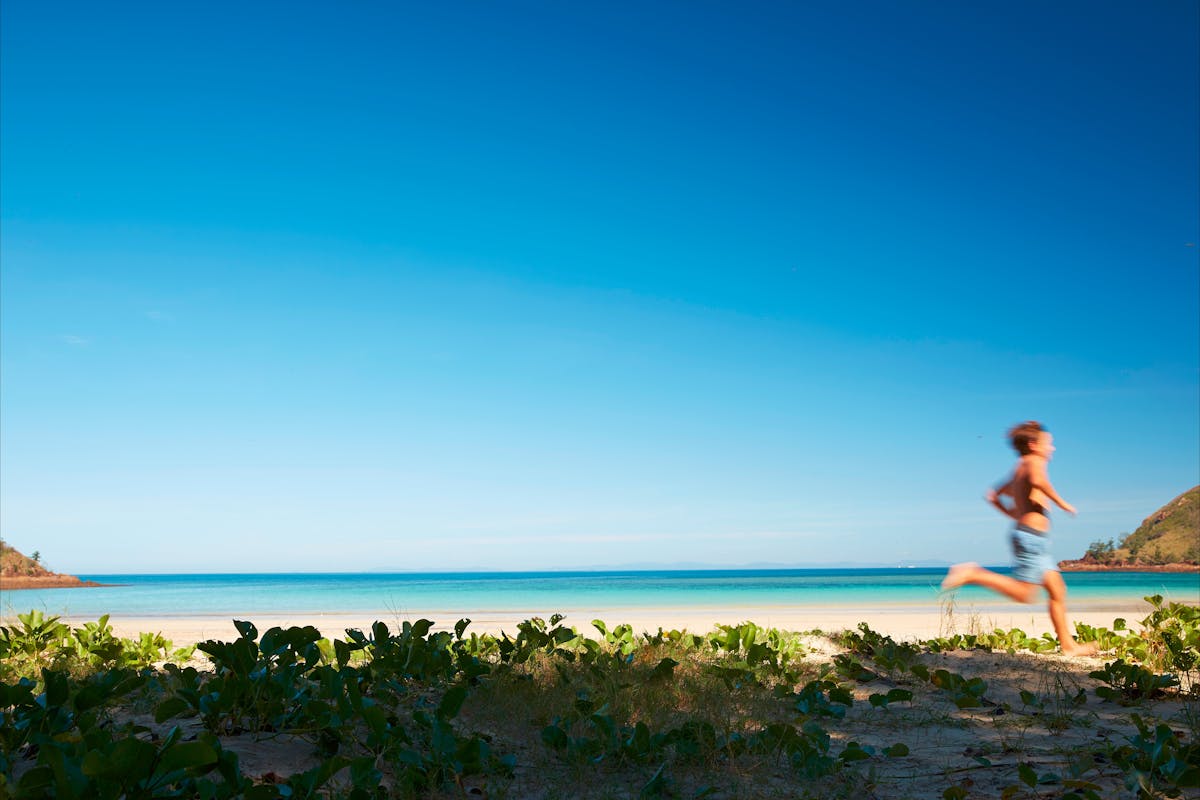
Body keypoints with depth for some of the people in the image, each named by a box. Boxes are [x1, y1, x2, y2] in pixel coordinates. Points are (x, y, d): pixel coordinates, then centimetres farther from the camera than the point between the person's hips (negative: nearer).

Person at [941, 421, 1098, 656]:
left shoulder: (1019, 470, 22)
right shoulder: (1034, 461, -4)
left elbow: (994, 496, 27)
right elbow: (1038, 480, -29)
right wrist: (1060, 502, -18)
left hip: (1034, 539, 10)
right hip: (1032, 535, -10)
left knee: (1057, 591, 11)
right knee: (1024, 594, -14)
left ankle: (1068, 644, 16)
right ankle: (973, 575, -14)